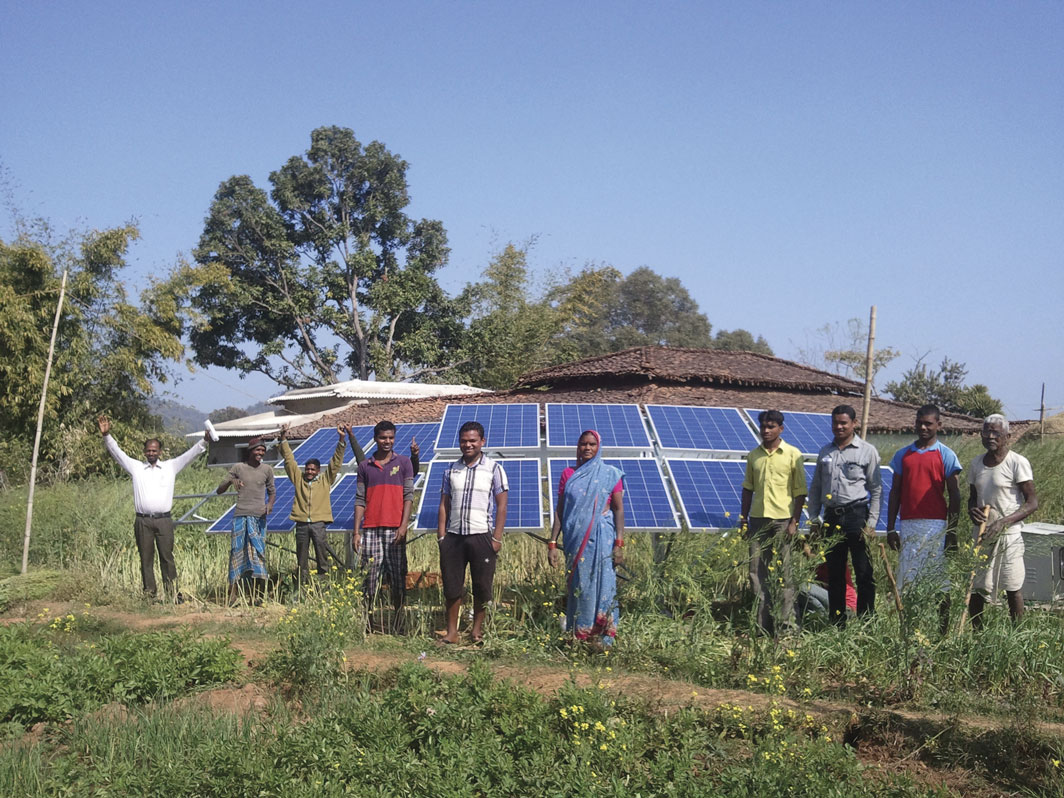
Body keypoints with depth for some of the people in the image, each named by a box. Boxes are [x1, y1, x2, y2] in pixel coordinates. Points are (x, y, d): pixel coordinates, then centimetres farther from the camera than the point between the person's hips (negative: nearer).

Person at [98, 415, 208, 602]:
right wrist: (106, 436, -5)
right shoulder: (136, 467, 12)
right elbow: (117, 453, 8)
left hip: (164, 520, -1)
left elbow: (191, 454, 8)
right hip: (143, 521, 1)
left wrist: (204, 440, -4)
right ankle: (149, 594, 9)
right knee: (146, 559, 4)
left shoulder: (170, 467, 11)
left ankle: (173, 593, 1)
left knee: (167, 557, -2)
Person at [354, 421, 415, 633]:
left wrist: (403, 526, -10)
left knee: (398, 578, 0)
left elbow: (408, 496, 1)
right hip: (370, 530, 1)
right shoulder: (365, 466, 11)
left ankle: (397, 625, 7)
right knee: (369, 578, 1)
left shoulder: (404, 463, 6)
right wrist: (356, 532, 3)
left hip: (394, 530, -1)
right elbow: (360, 500, 10)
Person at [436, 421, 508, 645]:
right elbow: (444, 504, 12)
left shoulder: (494, 469, 1)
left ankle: (477, 629, 19)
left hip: (481, 535, -3)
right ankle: (452, 632, 13)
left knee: (481, 586, 4)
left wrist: (497, 537, -7)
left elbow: (501, 506, -1)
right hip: (454, 535, 3)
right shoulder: (451, 471, 11)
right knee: (451, 586, 3)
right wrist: (441, 535, 5)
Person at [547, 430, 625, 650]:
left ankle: (602, 638, -1)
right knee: (577, 587, 4)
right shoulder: (568, 475, 10)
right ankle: (578, 637, 11)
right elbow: (560, 511, 9)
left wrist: (619, 543, -9)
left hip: (602, 538, -2)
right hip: (575, 539, 2)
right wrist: (552, 543, 3)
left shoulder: (610, 474, 3)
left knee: (602, 584, -6)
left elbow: (619, 509, 0)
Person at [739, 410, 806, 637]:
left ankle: (786, 624, 2)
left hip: (782, 519, -4)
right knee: (757, 572, 5)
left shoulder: (793, 455, -1)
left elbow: (800, 491, -2)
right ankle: (761, 623, 13)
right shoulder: (754, 456, 11)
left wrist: (795, 522, -8)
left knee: (783, 572, -3)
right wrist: (743, 518, 10)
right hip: (758, 519, 4)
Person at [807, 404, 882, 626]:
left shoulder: (867, 451, 2)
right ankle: (837, 623, 16)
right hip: (831, 517, 5)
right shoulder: (825, 452, 15)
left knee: (864, 573, -5)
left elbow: (876, 489, 0)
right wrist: (814, 519, 10)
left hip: (856, 515, -5)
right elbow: (815, 487, 18)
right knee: (834, 574, 9)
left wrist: (871, 523, -7)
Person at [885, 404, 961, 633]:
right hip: (908, 526, 3)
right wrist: (890, 528, 8)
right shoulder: (903, 455, 12)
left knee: (939, 581, -1)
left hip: (936, 526, -3)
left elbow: (954, 495, 1)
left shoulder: (946, 455, 2)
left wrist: (952, 532, -4)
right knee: (907, 581, 2)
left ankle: (942, 632, 5)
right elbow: (895, 492, 13)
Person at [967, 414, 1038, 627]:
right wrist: (972, 510, -5)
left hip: (1008, 535, -5)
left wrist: (1003, 522, -21)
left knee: (1012, 589, 0)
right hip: (980, 535, 5)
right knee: (974, 589, 4)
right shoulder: (976, 464, 9)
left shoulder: (1017, 463, -9)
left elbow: (1032, 502, -10)